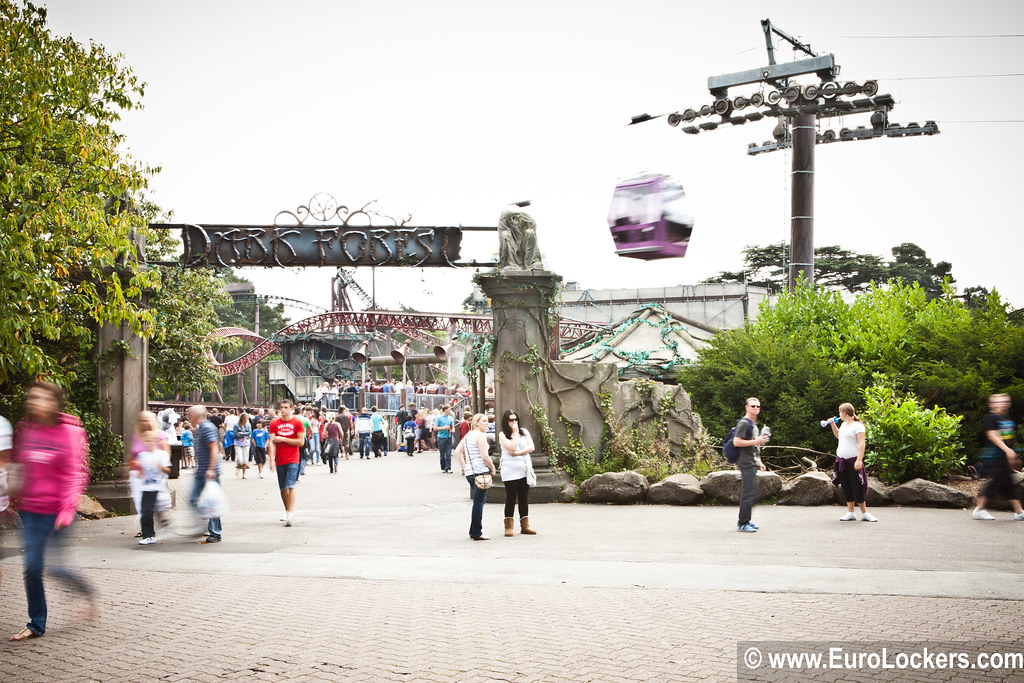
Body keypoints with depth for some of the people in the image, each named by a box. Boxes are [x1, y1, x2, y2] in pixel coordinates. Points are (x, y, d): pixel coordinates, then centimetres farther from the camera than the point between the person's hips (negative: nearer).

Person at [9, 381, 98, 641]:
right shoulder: (25, 430, 7)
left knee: (56, 567, -2)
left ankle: (88, 592, 27)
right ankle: (36, 625, 15)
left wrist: (68, 509, -19)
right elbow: (17, 466, 17)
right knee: (32, 568, 3)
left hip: (57, 511, -5)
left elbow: (75, 474, -11)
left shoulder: (69, 432, -9)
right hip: (30, 510, 5)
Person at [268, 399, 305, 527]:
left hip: (293, 460, -4)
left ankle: (289, 514, -20)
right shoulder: (274, 424, 5)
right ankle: (287, 510, 29)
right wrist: (271, 459, -12)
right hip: (280, 460, 4)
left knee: (290, 486, -16)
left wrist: (283, 439, -11)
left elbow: (301, 442, -6)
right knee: (283, 488, 11)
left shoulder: (297, 422, -1)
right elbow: (272, 442, -1)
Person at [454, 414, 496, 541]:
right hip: (480, 472, -9)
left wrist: (464, 467, 16)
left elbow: (458, 452, 18)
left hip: (470, 472, 9)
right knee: (479, 502, -5)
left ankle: (473, 531, 19)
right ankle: (477, 533, -4)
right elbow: (484, 456, -16)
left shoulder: (468, 435, 16)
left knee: (478, 502, 17)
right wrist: (492, 468, -2)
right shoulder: (480, 436, -11)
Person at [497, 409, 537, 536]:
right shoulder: (502, 435, -2)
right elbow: (512, 448, -14)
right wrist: (515, 433, -9)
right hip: (510, 471, -4)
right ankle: (508, 527, 3)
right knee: (511, 499, -4)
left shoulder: (524, 432, 11)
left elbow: (531, 447, 0)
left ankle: (525, 526, 15)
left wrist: (517, 453, -11)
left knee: (524, 499, 8)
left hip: (524, 469, 4)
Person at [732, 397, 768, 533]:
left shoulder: (754, 424, 20)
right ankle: (742, 523, -9)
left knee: (748, 492, 12)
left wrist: (759, 461, 25)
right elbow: (736, 442, -19)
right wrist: (756, 441, -20)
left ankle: (744, 521, 18)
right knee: (749, 492, -12)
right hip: (746, 463, -10)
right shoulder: (743, 423, -11)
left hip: (752, 463, 10)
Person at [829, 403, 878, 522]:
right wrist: (833, 424, 24)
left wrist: (859, 460, -25)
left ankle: (864, 513, 2)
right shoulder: (844, 424, 16)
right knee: (846, 488, 7)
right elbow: (838, 435, 37)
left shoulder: (857, 425, -10)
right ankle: (850, 513, 11)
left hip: (853, 461, -8)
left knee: (857, 487, -6)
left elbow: (861, 443, -17)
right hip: (842, 460, 8)